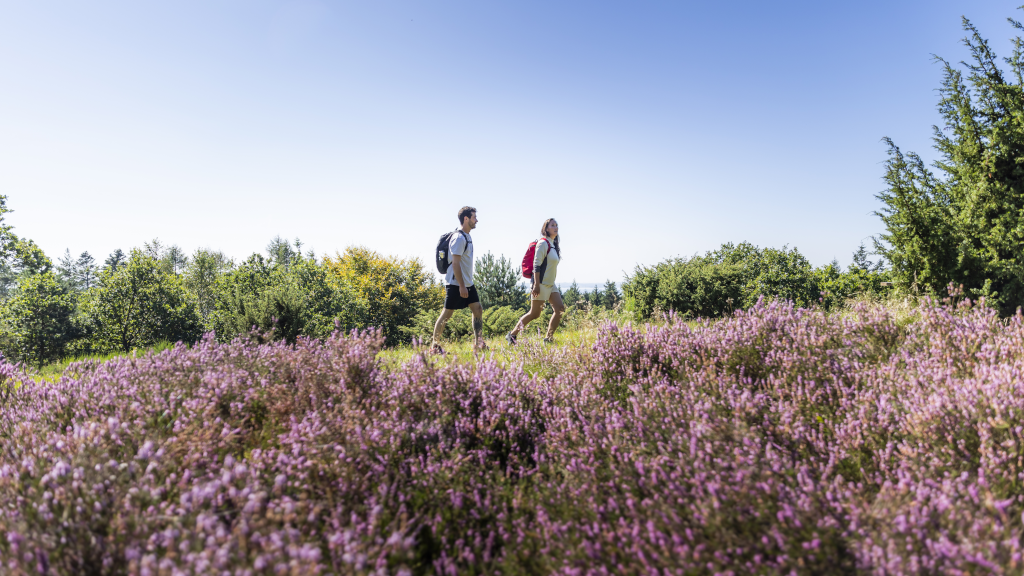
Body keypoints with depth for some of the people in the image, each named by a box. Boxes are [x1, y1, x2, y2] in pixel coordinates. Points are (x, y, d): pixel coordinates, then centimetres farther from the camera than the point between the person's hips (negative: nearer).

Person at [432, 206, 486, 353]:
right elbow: (455, 263, -21)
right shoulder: (459, 238, -16)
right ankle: (435, 345, 9)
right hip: (455, 284, -9)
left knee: (478, 309, 4)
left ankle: (479, 343, 9)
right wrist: (461, 286, -23)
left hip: (467, 284, 9)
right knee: (447, 313, -1)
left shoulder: (468, 237, 14)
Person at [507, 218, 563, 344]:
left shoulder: (554, 245, 15)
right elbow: (536, 265, -18)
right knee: (534, 314, -6)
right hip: (541, 284, -9)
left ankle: (549, 338, 9)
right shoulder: (543, 243, -12)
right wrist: (536, 284, -23)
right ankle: (512, 335, 7)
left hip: (551, 285, 9)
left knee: (560, 309, 1)